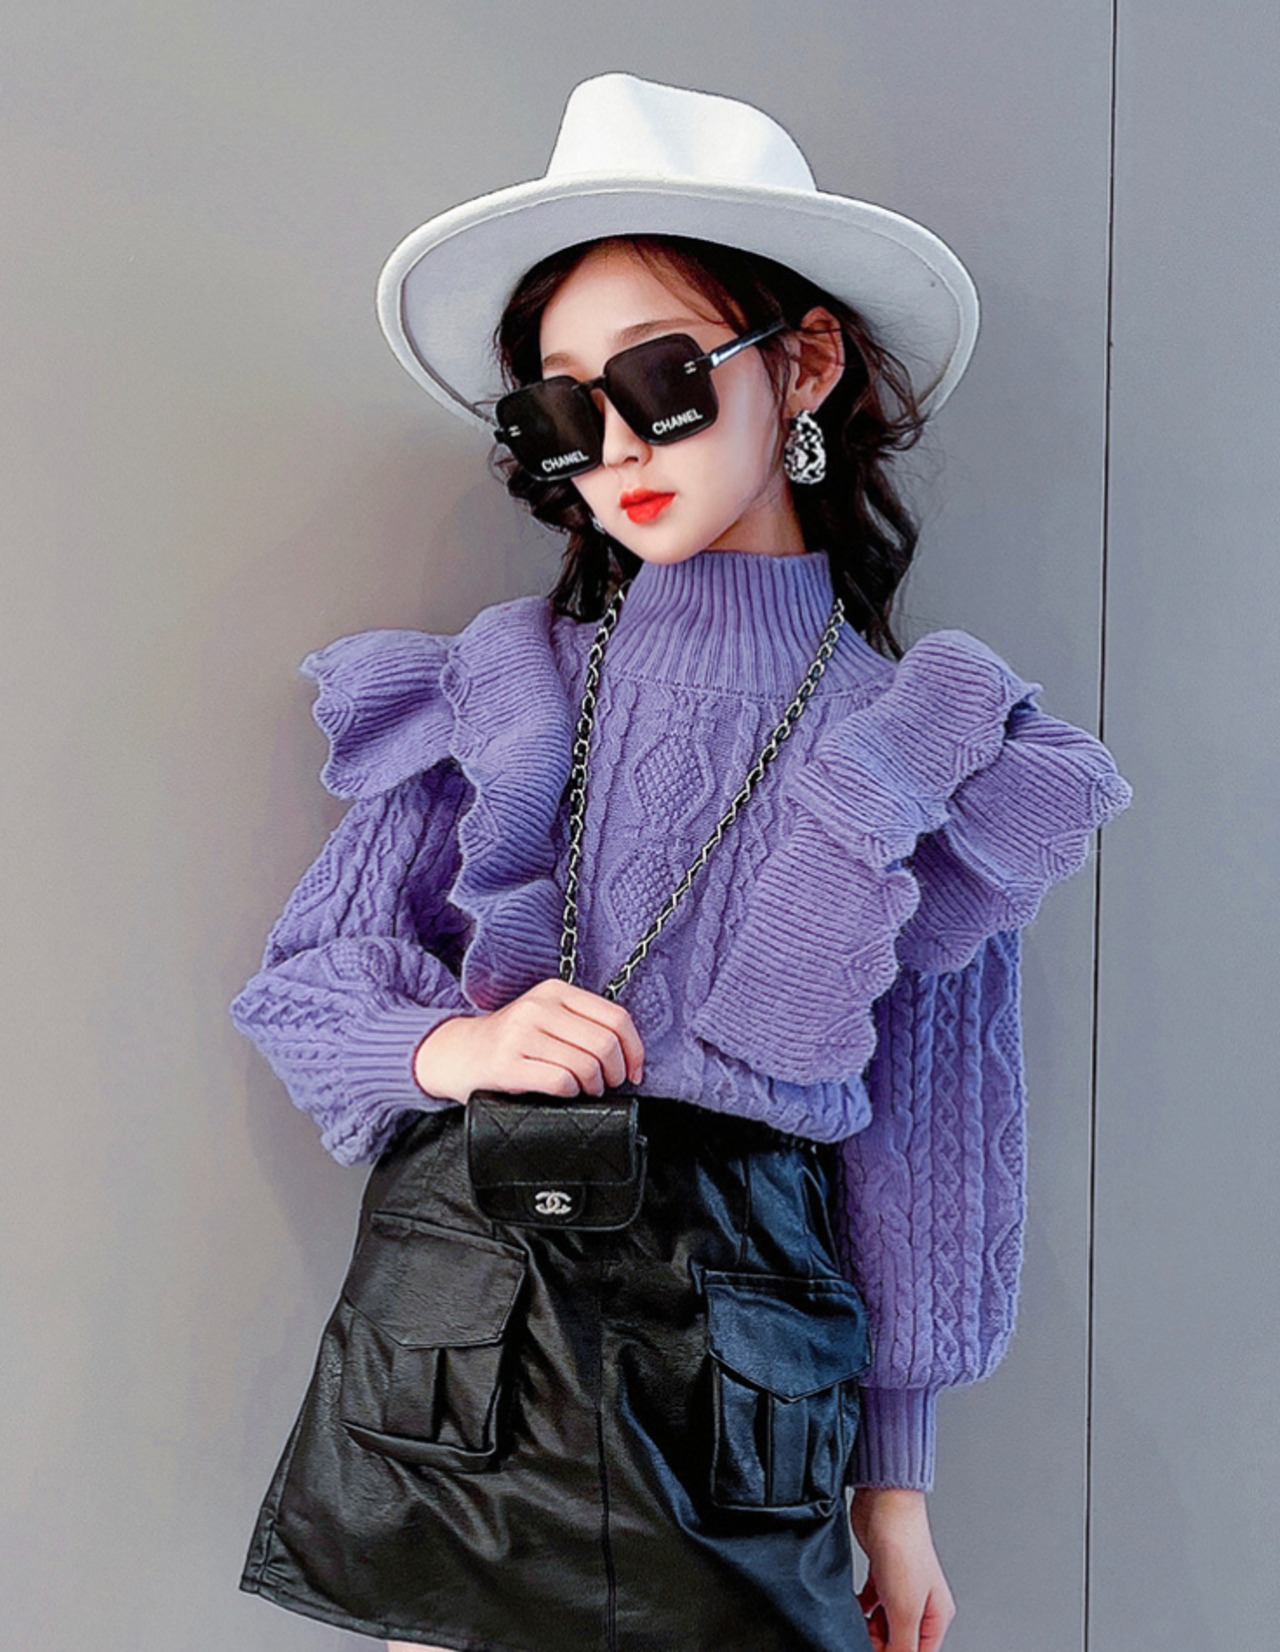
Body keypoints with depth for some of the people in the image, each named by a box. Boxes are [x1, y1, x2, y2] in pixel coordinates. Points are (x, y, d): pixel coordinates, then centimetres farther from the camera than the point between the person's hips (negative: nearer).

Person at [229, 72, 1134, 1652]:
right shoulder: (500, 684, 4)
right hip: (458, 1287, 1)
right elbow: (300, 980, 9)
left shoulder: (918, 749, 2)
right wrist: (450, 1047, -13)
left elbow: (914, 1129, 5)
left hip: (743, 1337, -1)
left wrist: (895, 1484, 7)